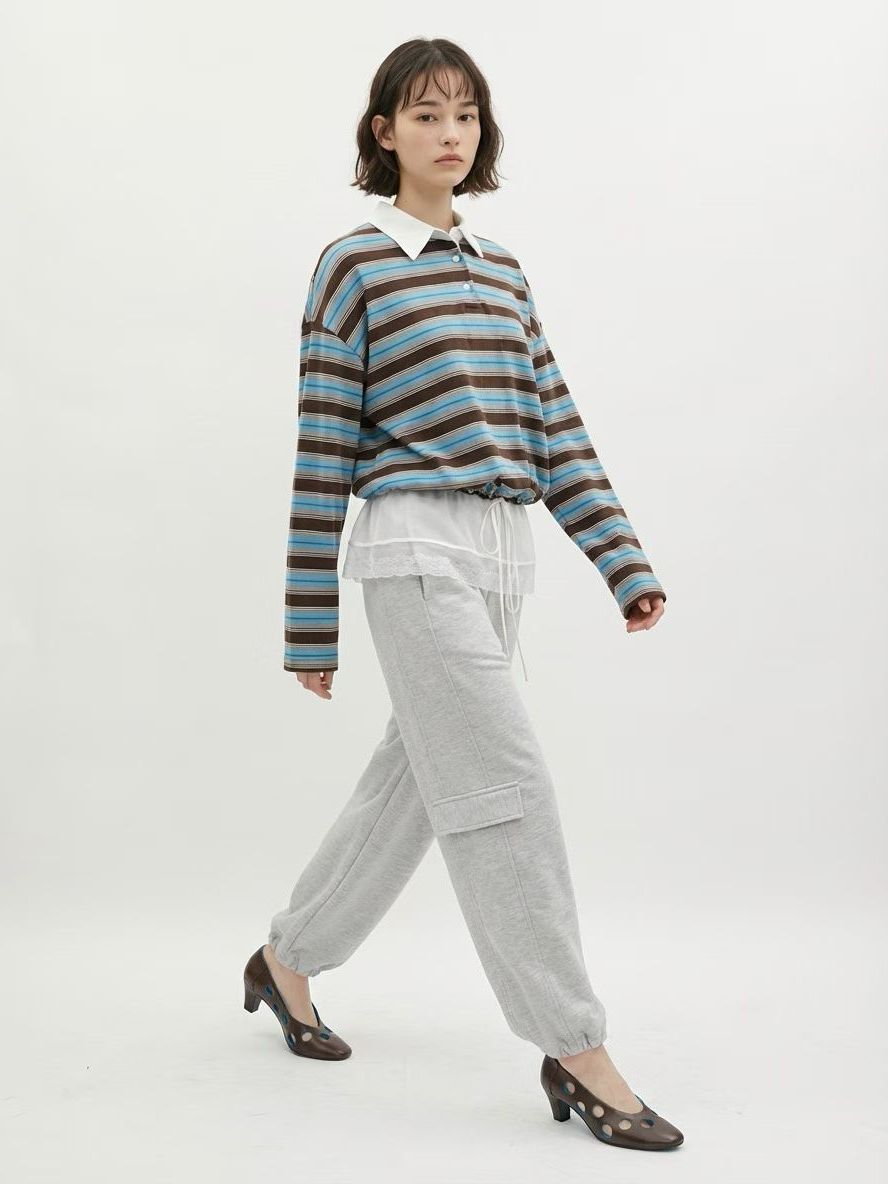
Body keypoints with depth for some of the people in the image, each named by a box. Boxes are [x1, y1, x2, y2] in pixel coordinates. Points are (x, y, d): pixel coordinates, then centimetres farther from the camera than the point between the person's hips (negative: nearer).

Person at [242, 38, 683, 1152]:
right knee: (506, 789, -9)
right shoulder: (353, 264, -2)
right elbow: (323, 451, -4)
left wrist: (625, 561, 6)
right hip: (414, 547, -7)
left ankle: (286, 957, 33)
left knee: (413, 779, 14)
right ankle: (574, 1051, 0)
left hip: (503, 551, 7)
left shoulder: (502, 272, 16)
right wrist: (310, 626, -4)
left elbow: (555, 425, 14)